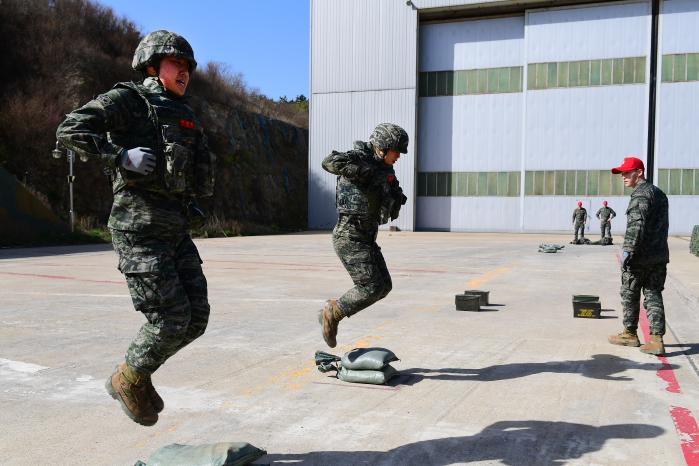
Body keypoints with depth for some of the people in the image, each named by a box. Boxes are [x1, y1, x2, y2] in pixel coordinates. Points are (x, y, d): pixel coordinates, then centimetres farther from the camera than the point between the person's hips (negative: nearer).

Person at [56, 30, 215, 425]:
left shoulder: (183, 116, 21)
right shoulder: (128, 101, -2)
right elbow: (71, 130, -11)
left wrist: (193, 201, 21)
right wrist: (121, 155, -21)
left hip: (176, 232, 8)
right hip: (140, 230, -8)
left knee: (196, 318, 4)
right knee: (171, 318, -9)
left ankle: (138, 373, 23)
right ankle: (128, 380, 16)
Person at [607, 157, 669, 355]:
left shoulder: (640, 193, -13)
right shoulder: (659, 193, 17)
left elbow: (636, 225, -22)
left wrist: (628, 251, -22)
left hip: (639, 256, -8)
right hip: (659, 256, 8)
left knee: (630, 294, 7)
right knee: (654, 295, 7)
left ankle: (630, 334, 18)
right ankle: (656, 339, 1)